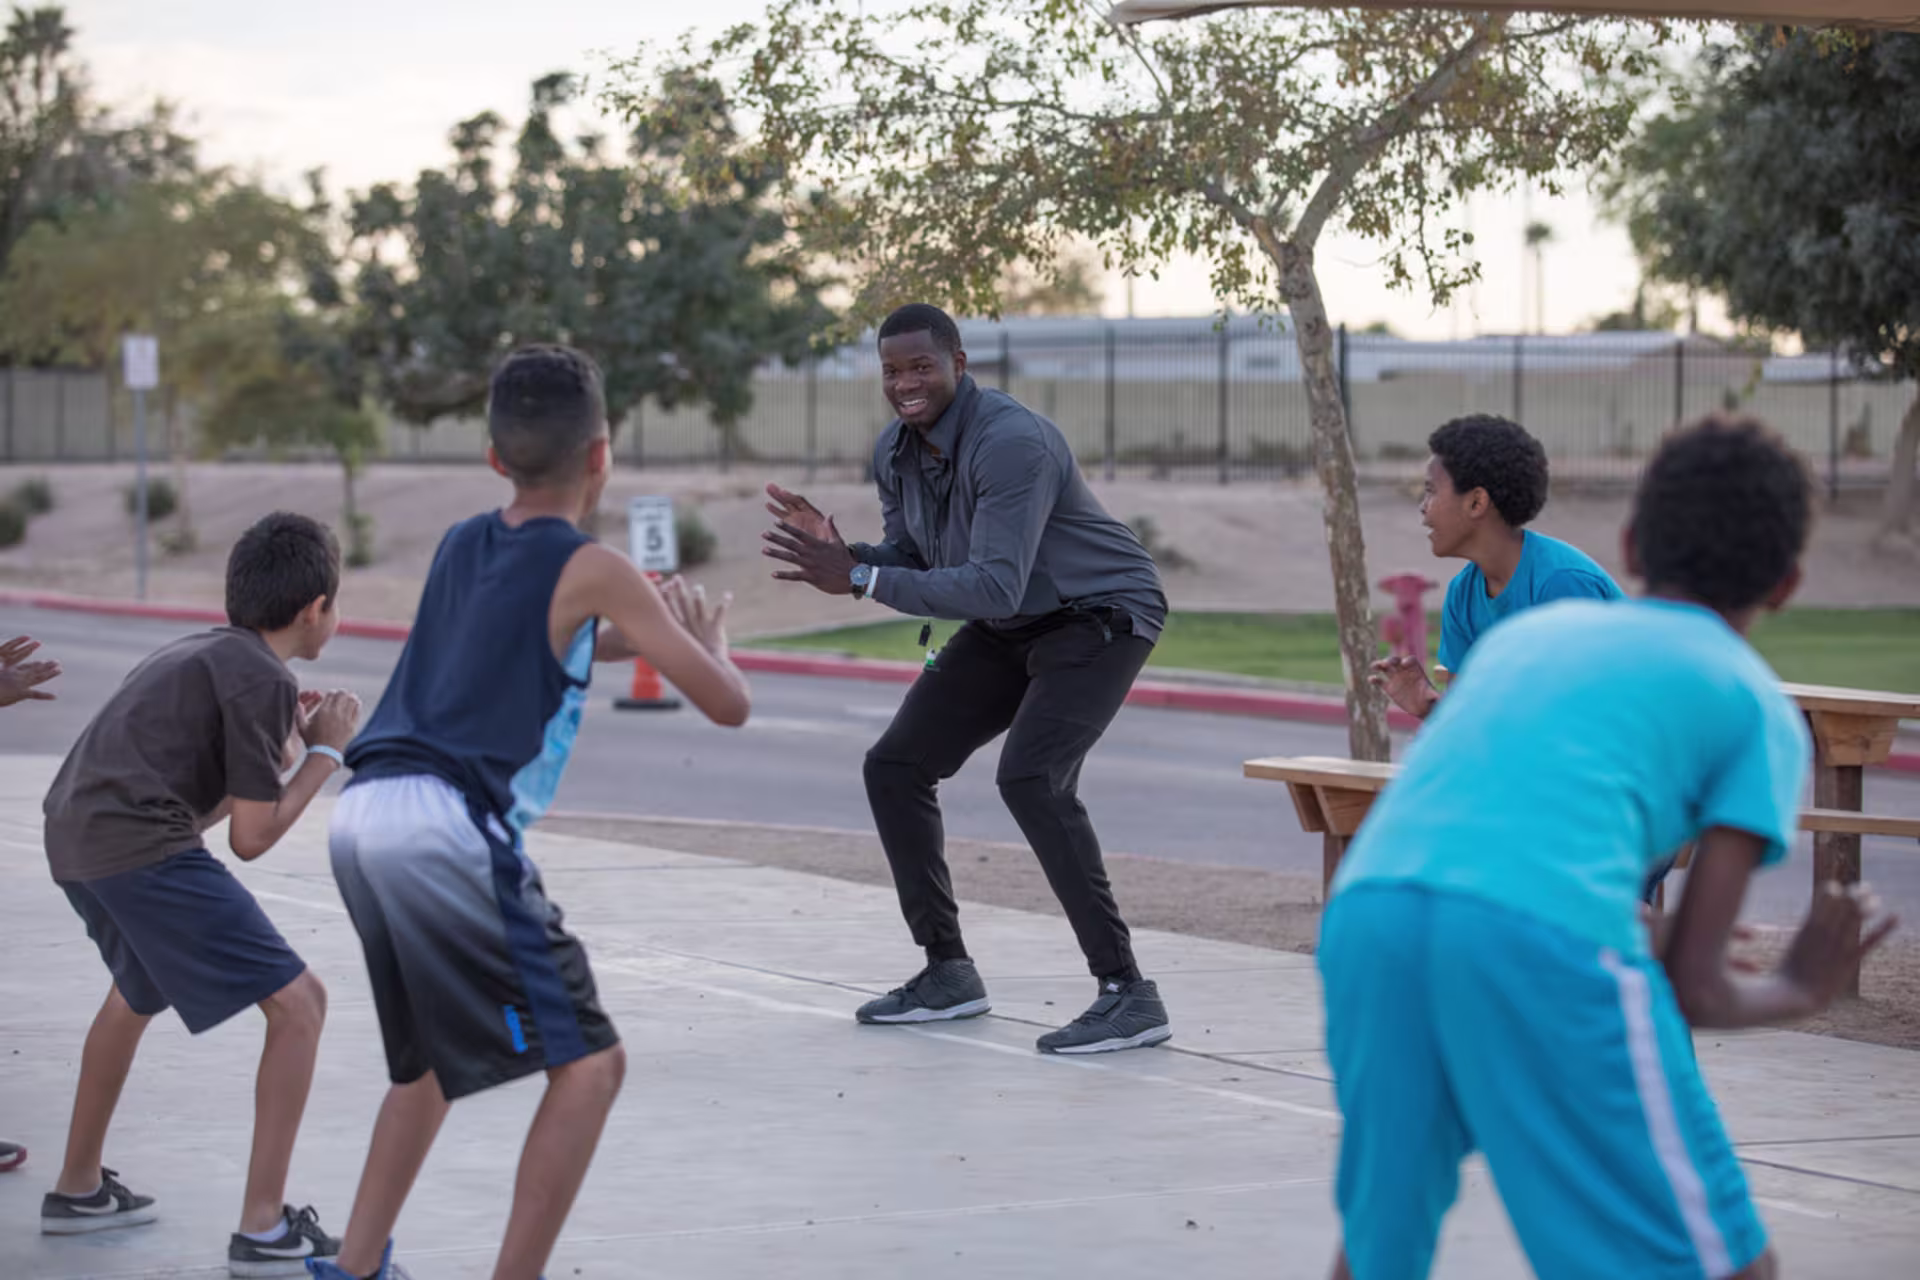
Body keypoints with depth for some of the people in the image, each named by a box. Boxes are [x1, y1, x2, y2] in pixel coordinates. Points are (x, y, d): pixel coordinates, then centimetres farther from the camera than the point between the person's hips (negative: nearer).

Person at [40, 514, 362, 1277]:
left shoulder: (201, 654, 21)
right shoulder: (262, 679, -6)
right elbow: (252, 837, -5)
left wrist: (284, 744, 28)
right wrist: (325, 753, 6)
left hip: (74, 836, 10)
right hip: (142, 848, -10)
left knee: (138, 992, 36)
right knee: (297, 1003, -6)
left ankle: (78, 1188, 46)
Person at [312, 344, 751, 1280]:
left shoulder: (460, 545, 19)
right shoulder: (593, 571, -2)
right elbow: (726, 704, 1)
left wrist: (623, 638, 35)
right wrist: (704, 637, 21)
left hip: (364, 815, 8)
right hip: (450, 827, -8)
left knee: (431, 1059, 27)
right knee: (588, 1062, -2)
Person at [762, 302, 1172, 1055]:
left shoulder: (1012, 443, -30)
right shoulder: (895, 453, -3)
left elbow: (995, 588, -36)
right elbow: (910, 563, 3)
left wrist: (859, 580, -38)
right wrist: (839, 553, -18)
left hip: (1099, 616, -9)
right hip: (1007, 628, 9)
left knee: (1030, 777, -28)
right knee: (895, 766, 5)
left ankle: (1127, 994, -23)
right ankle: (948, 971, 18)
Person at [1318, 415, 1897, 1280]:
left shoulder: (1525, 633, 33)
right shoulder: (1758, 705, 19)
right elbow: (1696, 987, 11)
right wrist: (1797, 992, 33)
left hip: (1365, 910, 5)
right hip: (1549, 931, -5)